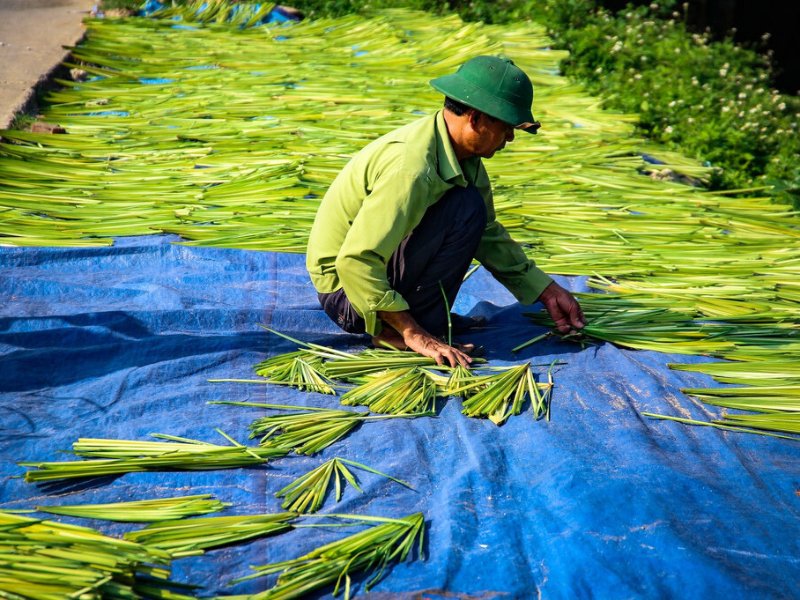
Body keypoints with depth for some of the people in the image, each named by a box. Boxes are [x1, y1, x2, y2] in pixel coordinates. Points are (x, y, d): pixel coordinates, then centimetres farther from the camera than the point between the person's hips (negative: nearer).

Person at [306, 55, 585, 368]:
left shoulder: (463, 154, 0)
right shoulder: (410, 166, -29)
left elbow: (488, 233, 11)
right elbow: (356, 261, -32)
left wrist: (546, 290, 7)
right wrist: (414, 333, -29)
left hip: (382, 266, 9)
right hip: (346, 287, -9)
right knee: (465, 207, -22)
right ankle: (394, 331, -13)